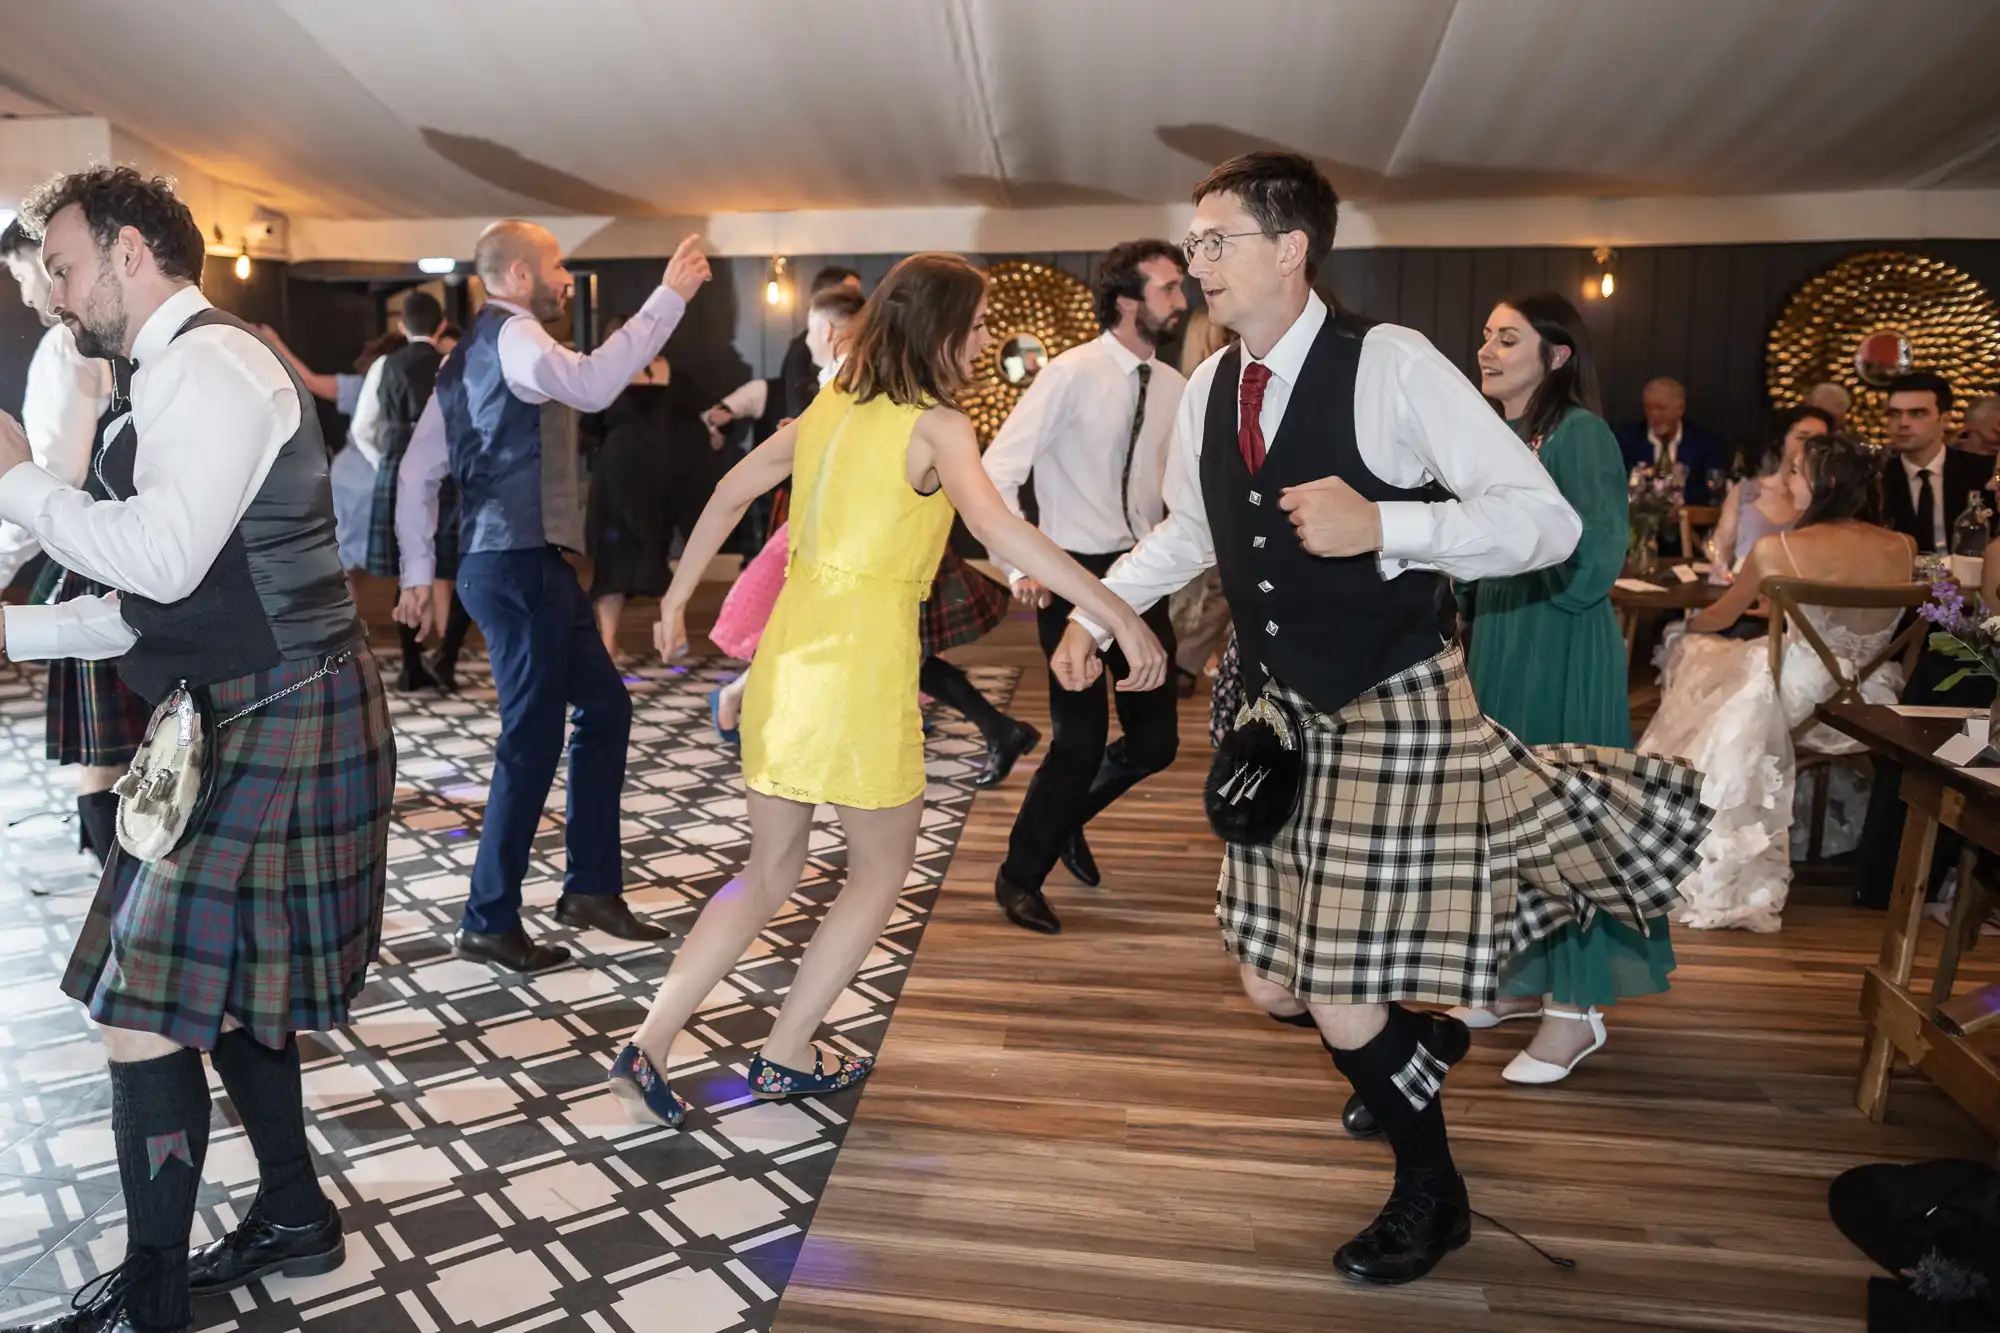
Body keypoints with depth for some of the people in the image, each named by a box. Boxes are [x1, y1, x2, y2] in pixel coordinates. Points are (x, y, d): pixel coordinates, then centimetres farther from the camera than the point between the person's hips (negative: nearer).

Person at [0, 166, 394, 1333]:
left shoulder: (211, 361, -13)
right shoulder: (184, 376, 18)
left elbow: (160, 559, -25)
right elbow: (156, 601, 20)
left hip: (281, 724, -10)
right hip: (251, 717, 10)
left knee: (146, 1002, -4)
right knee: (222, 983, 19)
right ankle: (294, 1217, 35)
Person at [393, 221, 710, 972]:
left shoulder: (471, 352, 18)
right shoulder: (513, 335, -11)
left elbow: (418, 470, 17)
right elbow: (592, 387, -32)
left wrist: (418, 573, 17)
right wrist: (669, 297, -27)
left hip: (523, 562, 10)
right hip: (521, 566, -10)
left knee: (605, 707, 15)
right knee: (532, 742, -3)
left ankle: (591, 887, 22)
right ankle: (489, 924, 9)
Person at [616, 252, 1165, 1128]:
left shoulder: (831, 406, 12)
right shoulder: (936, 425, -10)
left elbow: (732, 491, 17)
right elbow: (999, 529, -26)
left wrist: (677, 596, 25)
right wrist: (1120, 618, -27)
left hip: (788, 654, 7)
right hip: (862, 668, -7)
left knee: (771, 873, 18)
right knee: (880, 872, 15)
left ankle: (648, 1049, 13)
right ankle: (787, 1057, 23)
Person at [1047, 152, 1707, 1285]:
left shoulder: (1390, 365, -17)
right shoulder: (1211, 388, 3)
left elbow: (1549, 520, -19)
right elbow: (1189, 530, 21)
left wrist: (1384, 526, -32)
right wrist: (1099, 606, 9)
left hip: (1397, 712, -6)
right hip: (1280, 712, 7)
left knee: (1343, 1003, -1)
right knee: (1276, 985, 12)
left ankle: (1432, 1190, 31)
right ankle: (1422, 1040, 47)